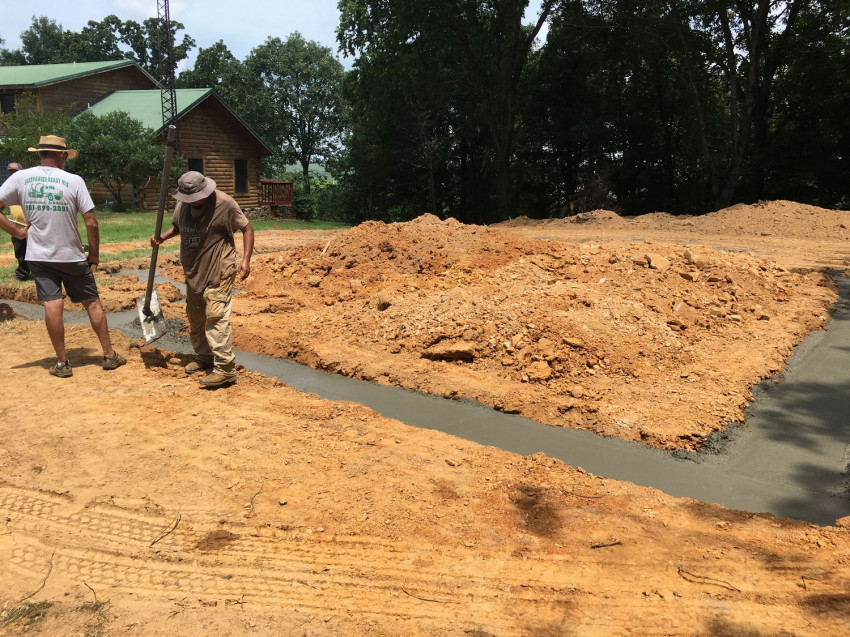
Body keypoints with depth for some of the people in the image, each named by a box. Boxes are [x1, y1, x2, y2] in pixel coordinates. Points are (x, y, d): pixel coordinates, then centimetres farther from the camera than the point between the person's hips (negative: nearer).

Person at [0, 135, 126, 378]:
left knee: (52, 305, 1)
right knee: (92, 303, 8)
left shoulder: (20, 178, -2)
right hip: (72, 256, -2)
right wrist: (94, 253, 1)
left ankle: (62, 363, 5)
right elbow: (91, 223, -10)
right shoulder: (74, 181, -8)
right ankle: (110, 355, 13)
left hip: (39, 256, 2)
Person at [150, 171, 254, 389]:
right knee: (195, 317, 16)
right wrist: (162, 236, 0)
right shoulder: (182, 204, 3)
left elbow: (246, 228, -8)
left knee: (216, 316, -14)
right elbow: (176, 226, 22)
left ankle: (225, 369, -11)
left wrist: (246, 260, -17)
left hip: (218, 272, -7)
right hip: (193, 271, 8)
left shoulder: (224, 203, -14)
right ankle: (203, 358, 33)